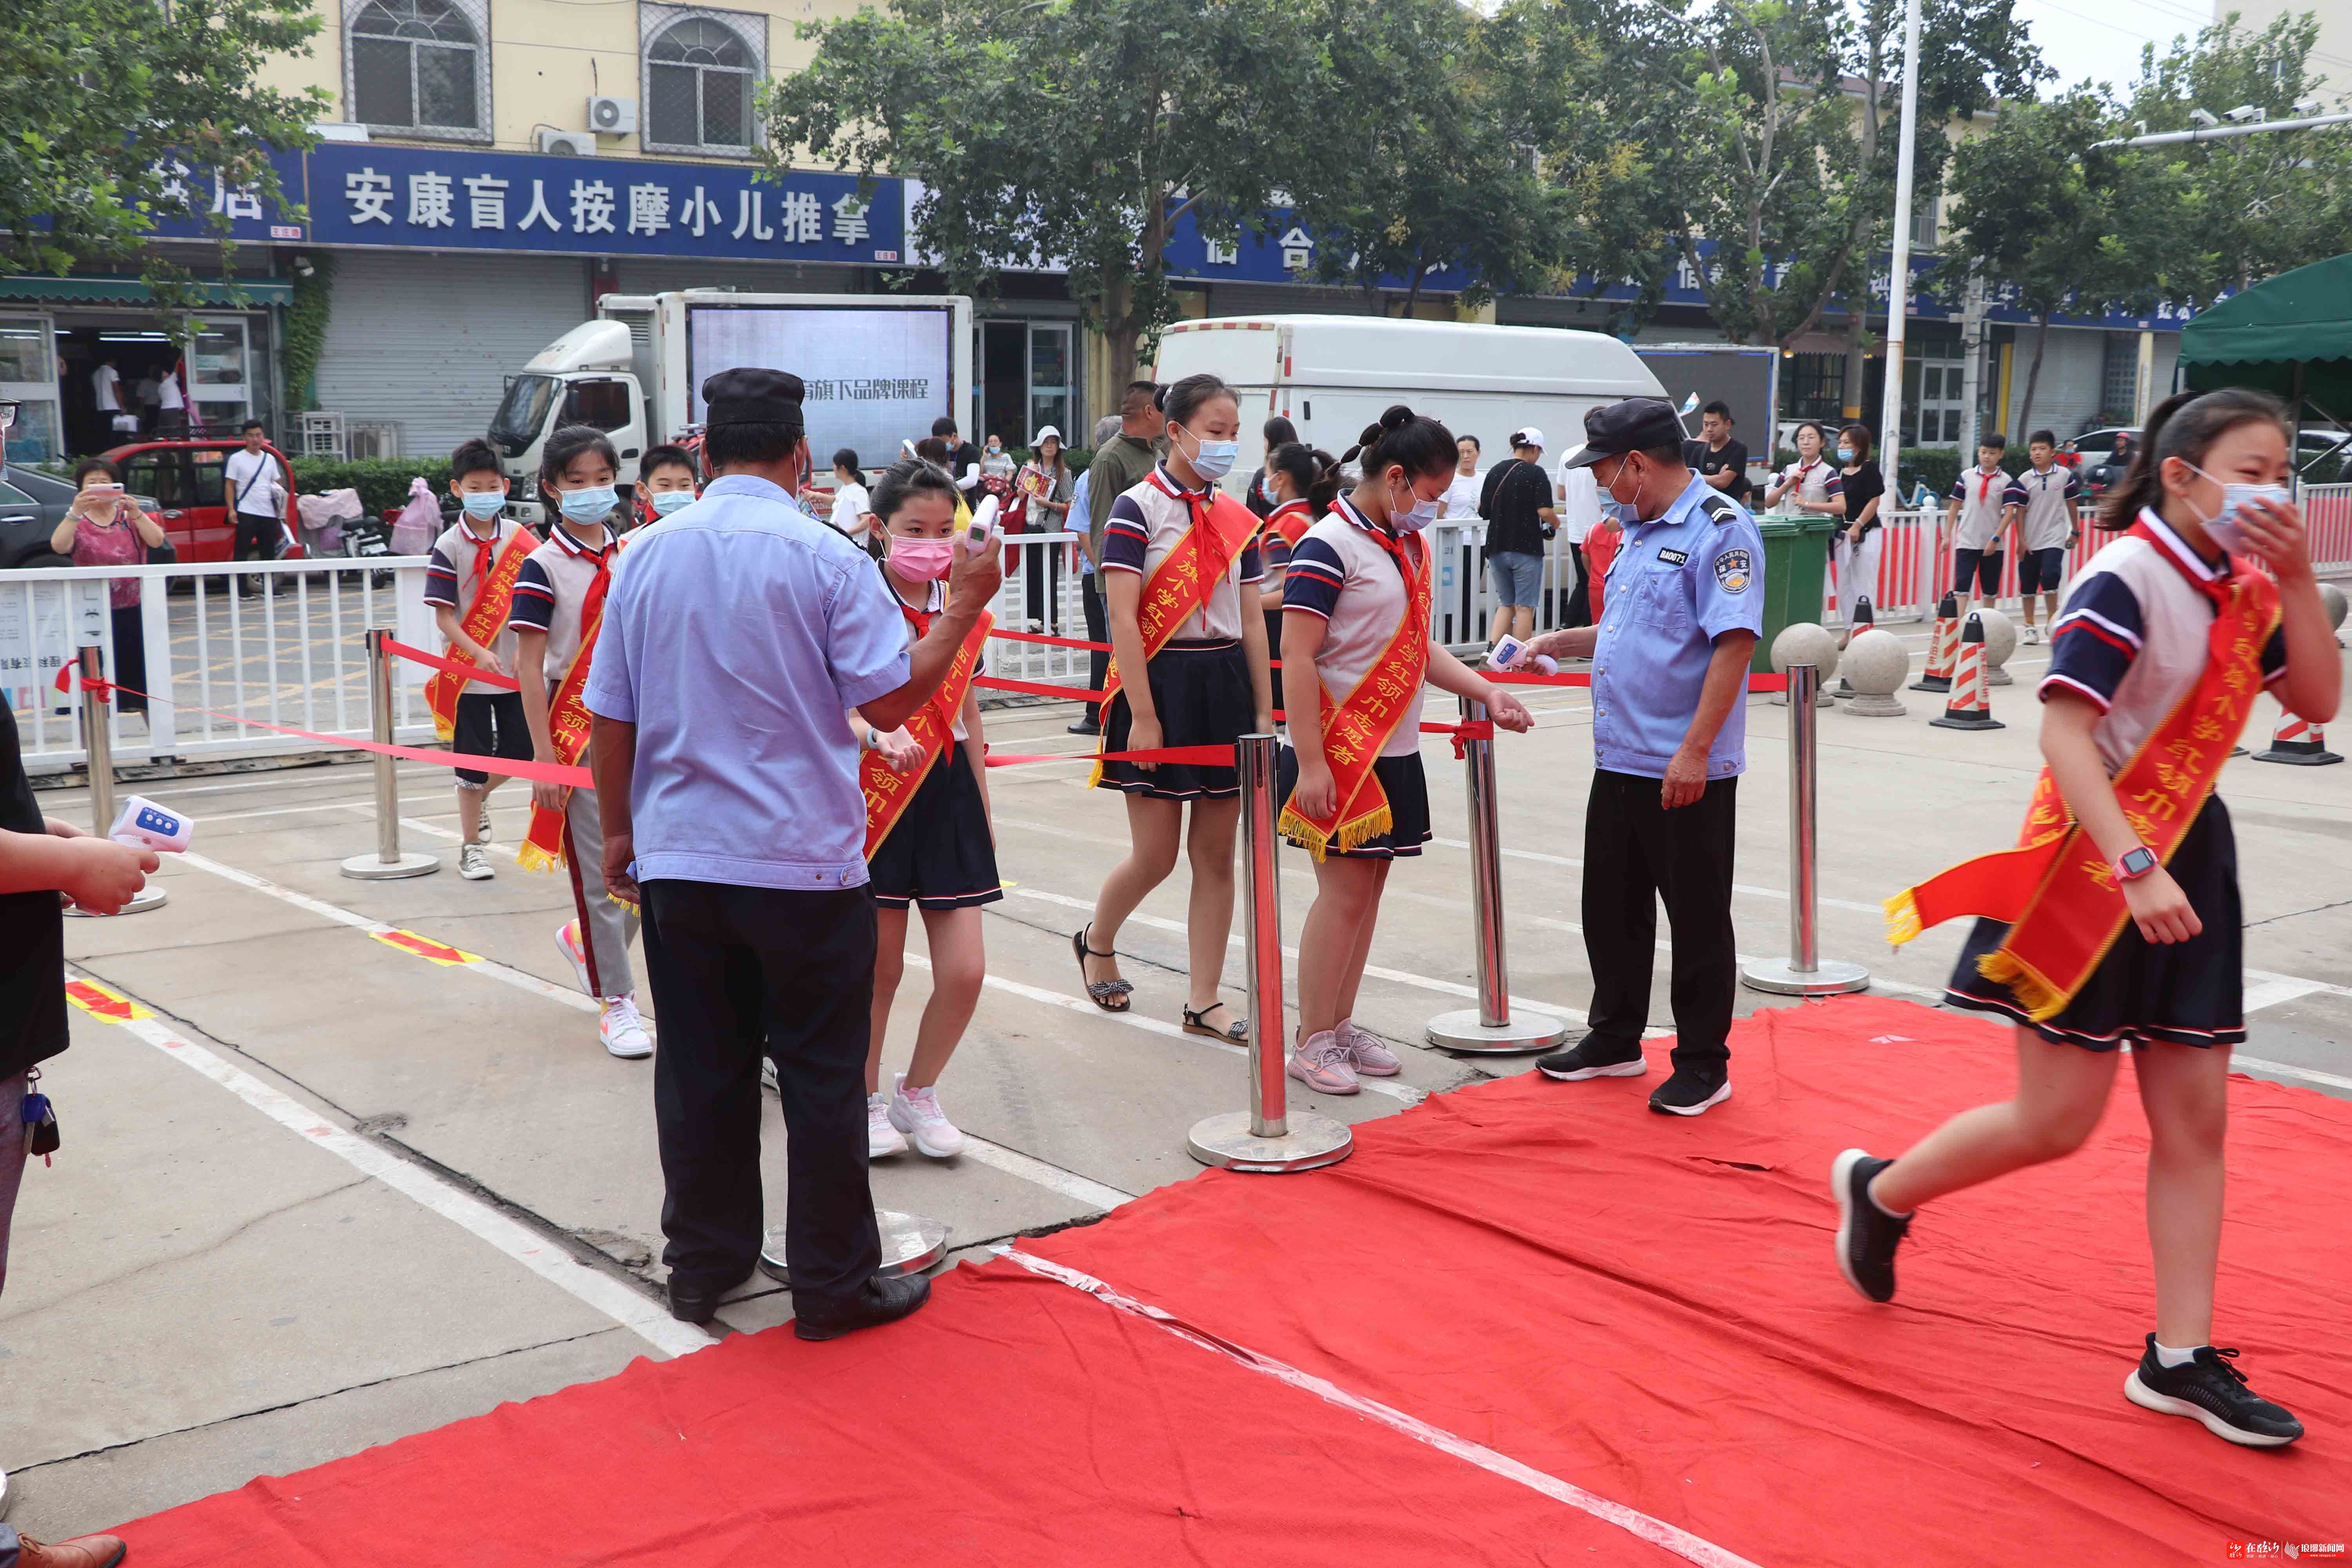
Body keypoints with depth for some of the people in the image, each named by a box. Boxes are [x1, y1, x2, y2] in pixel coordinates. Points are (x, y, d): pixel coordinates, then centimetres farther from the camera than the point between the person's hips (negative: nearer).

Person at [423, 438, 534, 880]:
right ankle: (471, 847, 17)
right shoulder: (449, 545, -8)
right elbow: (444, 614, -10)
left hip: (515, 670, 3)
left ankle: (477, 799, 38)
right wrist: (478, 654, -22)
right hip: (467, 672, -3)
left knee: (520, 750, 8)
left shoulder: (521, 538, 0)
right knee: (473, 759, 4)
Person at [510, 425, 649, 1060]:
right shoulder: (544, 566, -7)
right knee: (598, 868, 1)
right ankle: (615, 1001, 13)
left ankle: (584, 938, 34)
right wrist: (544, 756, -14)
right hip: (576, 728, -5)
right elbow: (529, 667, -9)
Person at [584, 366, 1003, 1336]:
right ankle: (833, 1285, 14)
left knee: (700, 1071, 13)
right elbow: (890, 700, -11)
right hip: (804, 860, -4)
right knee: (822, 1077, 6)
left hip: (678, 861, 4)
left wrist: (619, 831, 17)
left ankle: (702, 1266, 26)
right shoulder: (824, 557, -11)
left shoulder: (648, 555, 3)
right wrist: (964, 606, 0)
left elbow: (611, 717, 6)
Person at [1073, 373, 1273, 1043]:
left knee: (1216, 853, 6)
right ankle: (1096, 942, 30)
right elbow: (1123, 620, -13)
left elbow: (1252, 621, 11)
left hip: (1226, 685, 5)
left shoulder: (1238, 518, 10)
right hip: (1159, 683, -5)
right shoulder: (1138, 507, -8)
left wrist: (1264, 710, 7)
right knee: (1155, 855, 0)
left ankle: (1204, 1003, 14)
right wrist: (1144, 716, -17)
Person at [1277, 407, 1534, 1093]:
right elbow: (1297, 658, -18)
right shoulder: (1329, 546, -14)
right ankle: (1311, 1042, 6)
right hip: (1339, 753, -8)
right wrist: (1309, 764, -21)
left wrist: (1486, 691, 6)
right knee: (1344, 892, -4)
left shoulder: (1408, 545, 12)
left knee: (1369, 888, 11)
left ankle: (1341, 1026, 22)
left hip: (1394, 752, 8)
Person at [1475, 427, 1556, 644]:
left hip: (1497, 547, 5)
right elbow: (1545, 512, -17)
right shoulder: (1535, 473, -9)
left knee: (1506, 604, 15)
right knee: (1525, 606, 4)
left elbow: (1483, 511, 8)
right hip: (1526, 548, -5)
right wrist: (1556, 523, 3)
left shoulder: (1495, 471, 5)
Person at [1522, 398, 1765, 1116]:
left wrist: (1695, 750, -26)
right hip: (1620, 761, 9)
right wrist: (1559, 642, 21)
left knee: (1698, 921, 3)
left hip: (1687, 773, -9)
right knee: (1611, 908, 17)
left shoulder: (1720, 529, -14)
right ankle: (1616, 1041, 32)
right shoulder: (1640, 533, 15)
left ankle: (1703, 1064, 15)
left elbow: (1734, 642, -21)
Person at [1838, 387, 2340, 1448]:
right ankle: (1877, 1192, 23)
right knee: (2056, 1121, -2)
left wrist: (2297, 580, -8)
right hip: (2092, 860, -8)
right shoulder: (2125, 579, -16)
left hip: (2189, 854, 8)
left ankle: (2178, 1358, 16)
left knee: (2195, 1118, 7)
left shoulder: (2242, 591, 8)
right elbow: (2062, 730, -24)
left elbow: (2317, 703, 4)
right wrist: (2134, 869, -30)